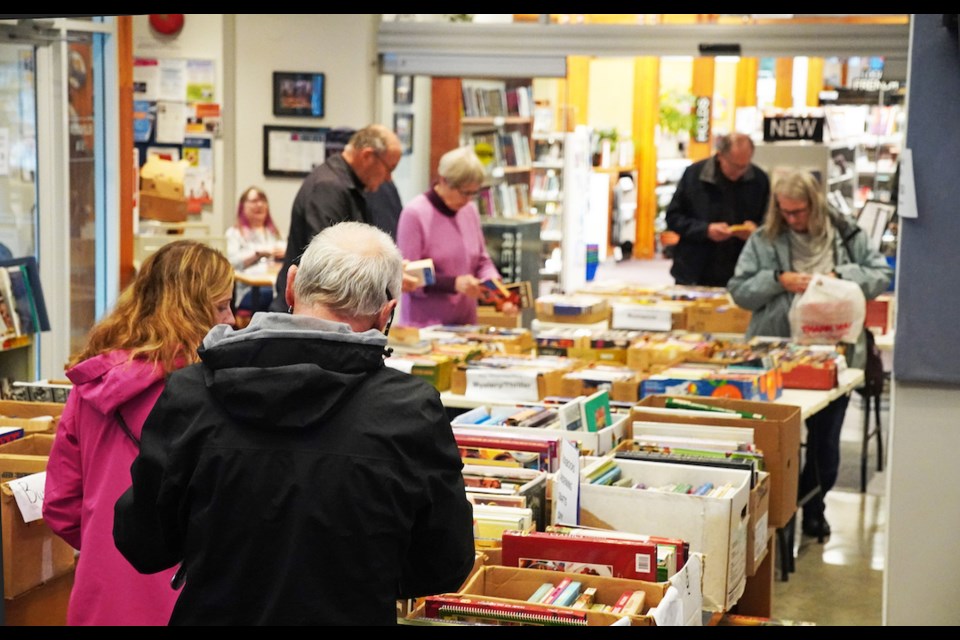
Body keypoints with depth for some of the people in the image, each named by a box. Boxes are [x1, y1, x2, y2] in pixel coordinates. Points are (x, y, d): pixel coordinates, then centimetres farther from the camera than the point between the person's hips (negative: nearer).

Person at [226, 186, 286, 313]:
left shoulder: (274, 231, 29)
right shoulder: (235, 233, 14)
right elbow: (234, 261, -5)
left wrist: (284, 252, -10)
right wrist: (259, 253, -17)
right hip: (248, 291, -4)